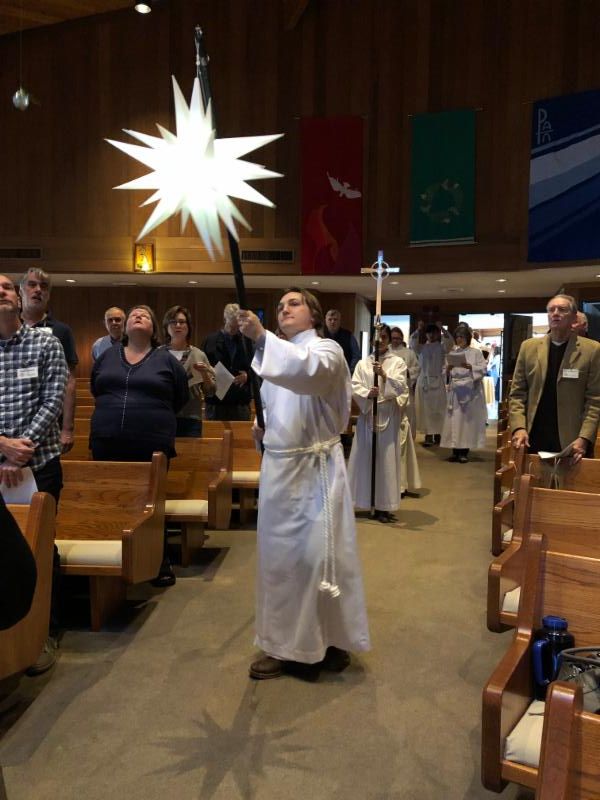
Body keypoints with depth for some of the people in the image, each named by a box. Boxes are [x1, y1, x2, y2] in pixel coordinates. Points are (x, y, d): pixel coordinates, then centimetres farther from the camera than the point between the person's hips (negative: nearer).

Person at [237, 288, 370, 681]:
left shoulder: (327, 350, -8)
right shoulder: (276, 353, 13)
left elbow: (311, 369, -33)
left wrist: (262, 337, -41)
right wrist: (261, 425, -1)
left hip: (314, 469, -7)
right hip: (280, 467, 7)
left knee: (315, 555, -1)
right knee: (282, 555, 13)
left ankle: (324, 643, 18)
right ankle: (289, 645, 27)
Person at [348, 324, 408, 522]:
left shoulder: (397, 362, 3)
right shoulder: (362, 363, 8)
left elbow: (401, 387, -9)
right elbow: (354, 386, -1)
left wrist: (384, 375, -25)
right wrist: (367, 394, -21)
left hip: (388, 415, -2)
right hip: (367, 414, 2)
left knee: (385, 460, -1)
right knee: (364, 458, 4)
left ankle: (383, 506, 5)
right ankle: (366, 502, 14)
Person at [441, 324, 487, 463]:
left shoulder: (476, 352, 4)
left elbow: (483, 369, -5)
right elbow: (446, 373, 11)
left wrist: (469, 366, -19)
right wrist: (448, 368, -10)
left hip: (470, 391, -3)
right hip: (455, 391, 3)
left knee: (467, 420, -2)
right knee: (454, 420, 0)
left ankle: (464, 452, 3)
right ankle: (455, 451, 6)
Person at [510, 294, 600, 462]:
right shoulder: (529, 347, 8)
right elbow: (517, 393, 5)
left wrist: (584, 438, -15)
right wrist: (518, 427, -9)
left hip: (570, 440, -2)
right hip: (533, 439, 2)